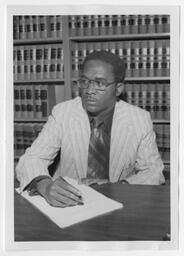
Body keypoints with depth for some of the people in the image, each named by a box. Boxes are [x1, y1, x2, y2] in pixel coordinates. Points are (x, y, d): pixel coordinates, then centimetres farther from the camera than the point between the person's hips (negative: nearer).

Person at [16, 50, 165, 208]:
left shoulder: (140, 120, -6)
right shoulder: (62, 113, -6)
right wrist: (46, 185, -33)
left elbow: (153, 172, 2)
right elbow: (31, 159, -10)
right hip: (68, 203, 0)